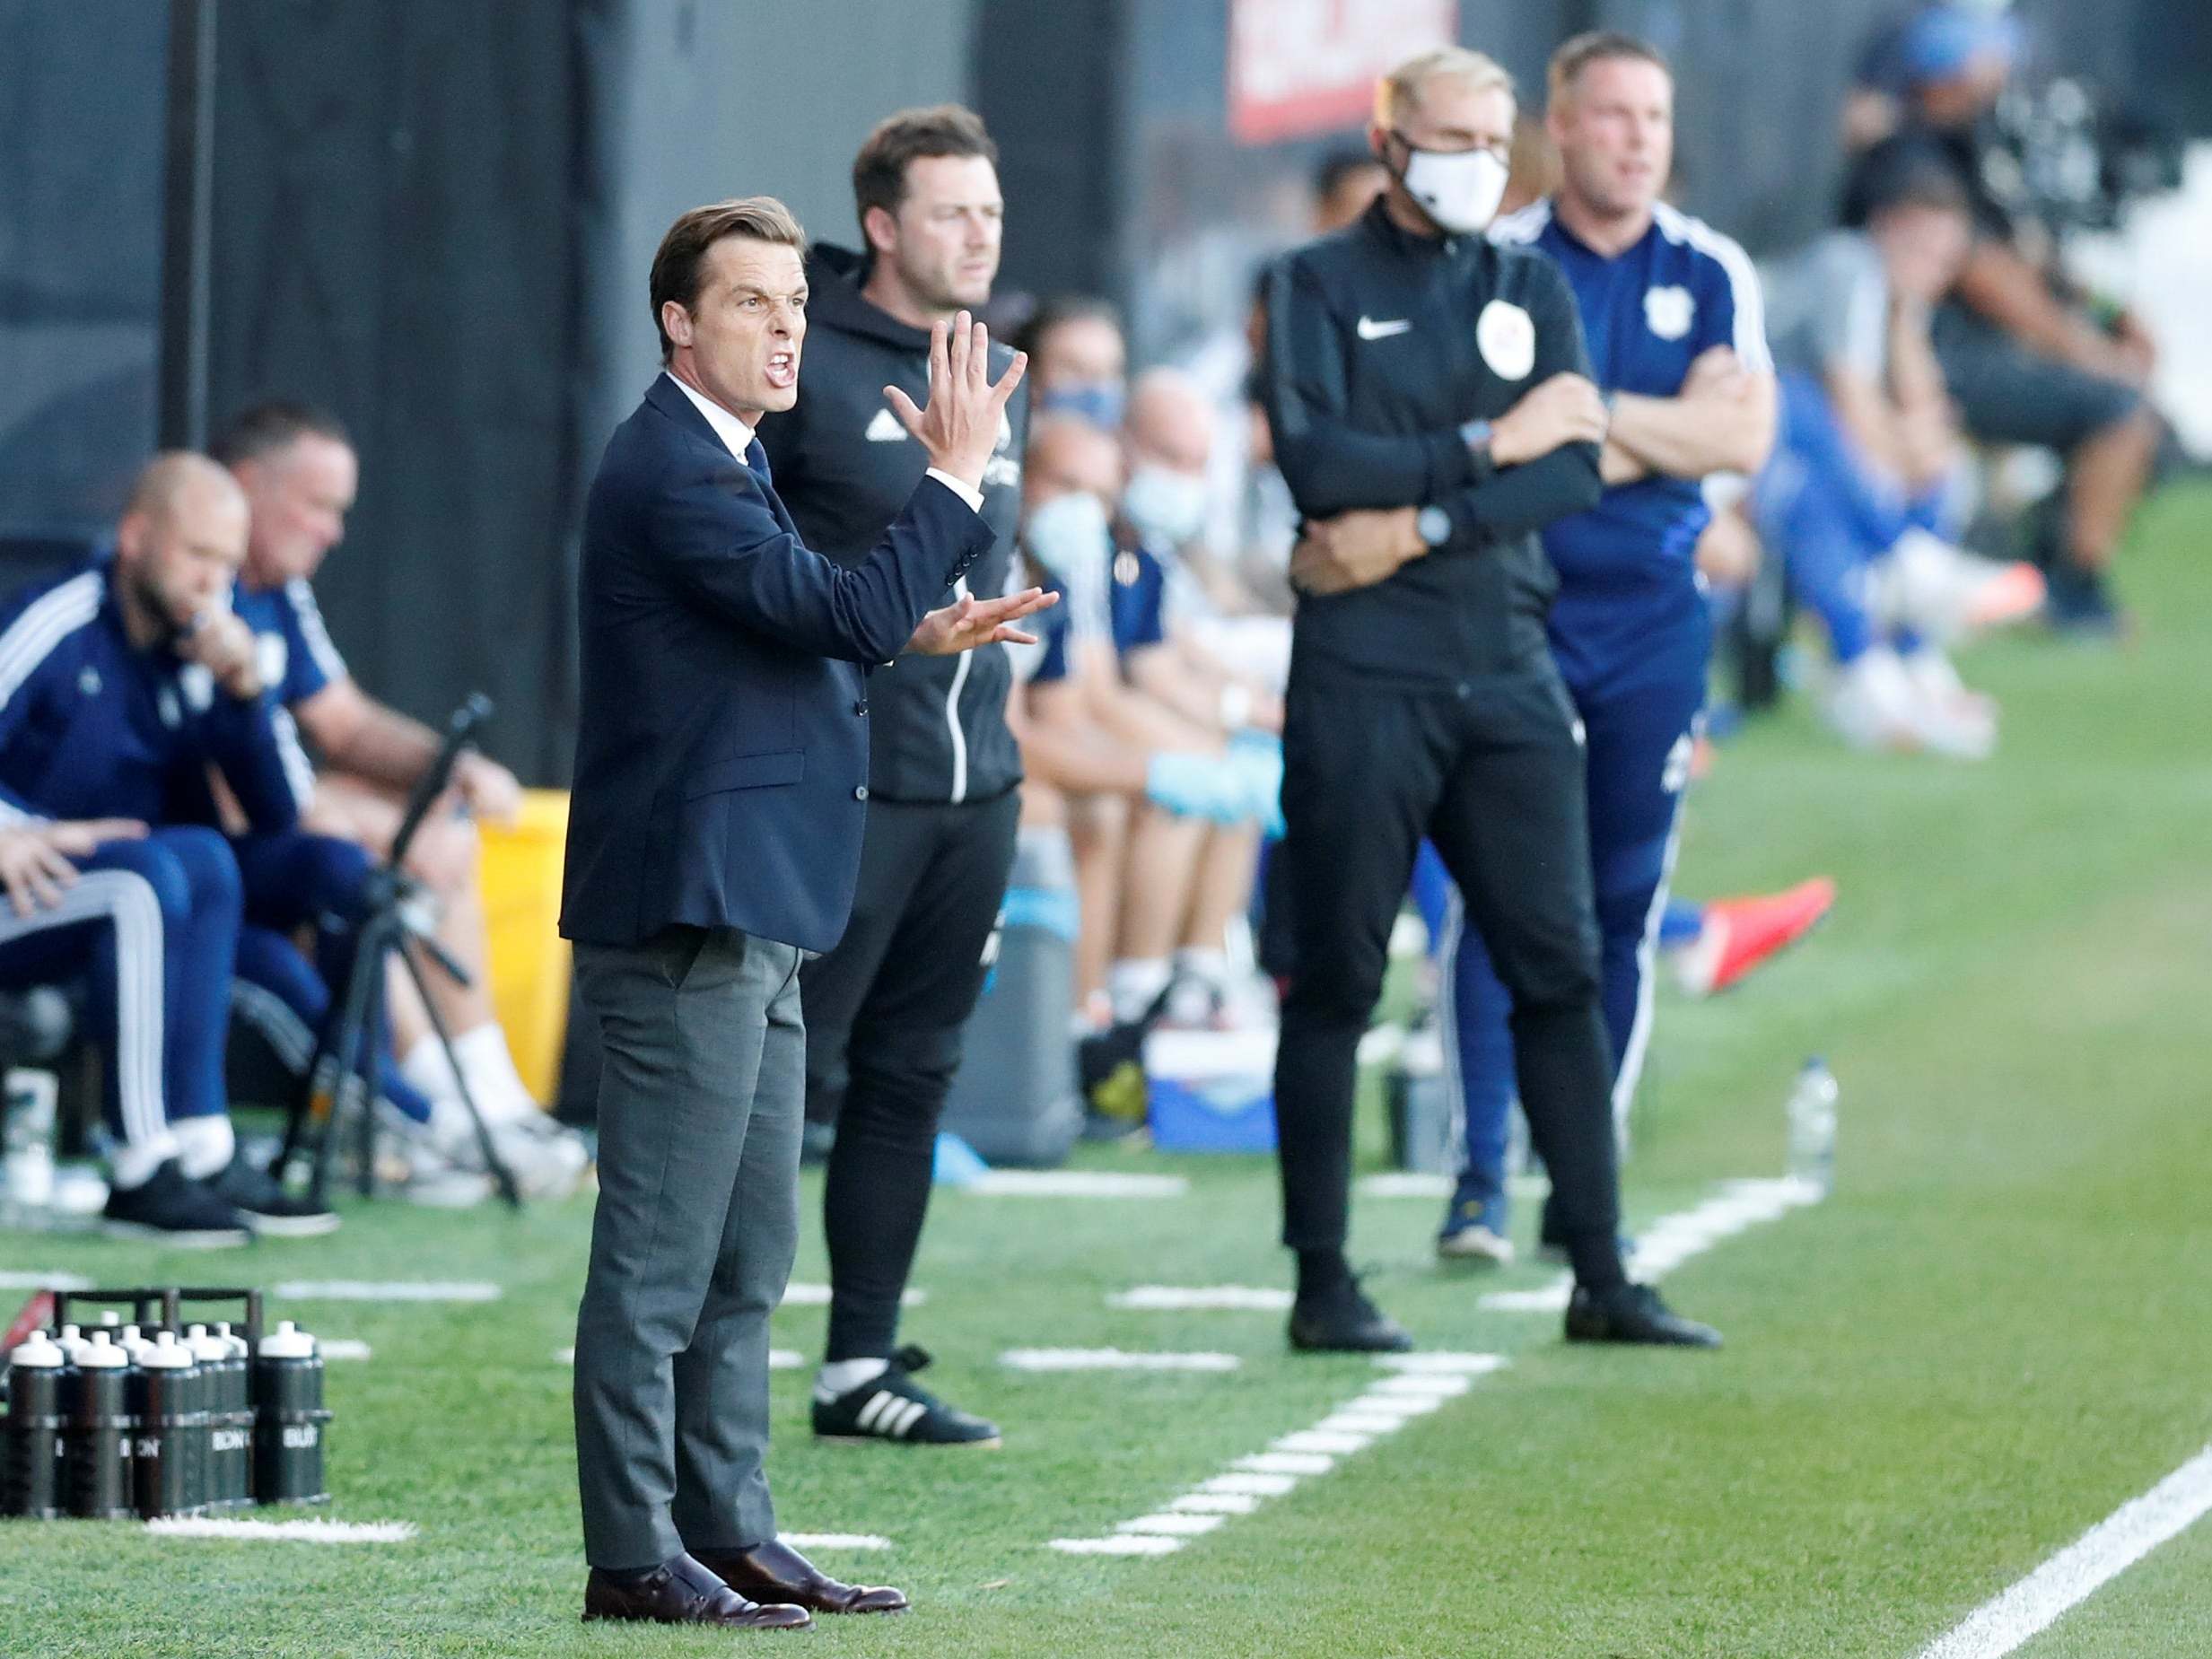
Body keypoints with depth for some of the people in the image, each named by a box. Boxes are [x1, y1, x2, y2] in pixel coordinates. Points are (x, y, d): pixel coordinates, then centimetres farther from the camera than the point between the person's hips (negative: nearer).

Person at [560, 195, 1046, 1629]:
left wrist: (914, 635, 14)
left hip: (743, 923, 11)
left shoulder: (718, 462, 18)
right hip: (686, 917, -11)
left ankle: (730, 1529, 20)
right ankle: (634, 1554, -4)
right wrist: (959, 475, -16)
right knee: (658, 1256, -7)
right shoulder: (669, 473, -16)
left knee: (747, 1257, 15)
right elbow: (843, 611, -21)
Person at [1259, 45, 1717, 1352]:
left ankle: (1603, 1279, 5)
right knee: (1336, 983, 0)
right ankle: (1323, 1285, 5)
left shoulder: (1531, 288, 14)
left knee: (1560, 971, 2)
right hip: (1361, 675, -4)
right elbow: (1315, 461, -12)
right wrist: (1487, 448, -8)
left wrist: (1419, 526, -11)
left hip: (1508, 668, 4)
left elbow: (1578, 469, 0)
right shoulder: (1320, 284, 3)